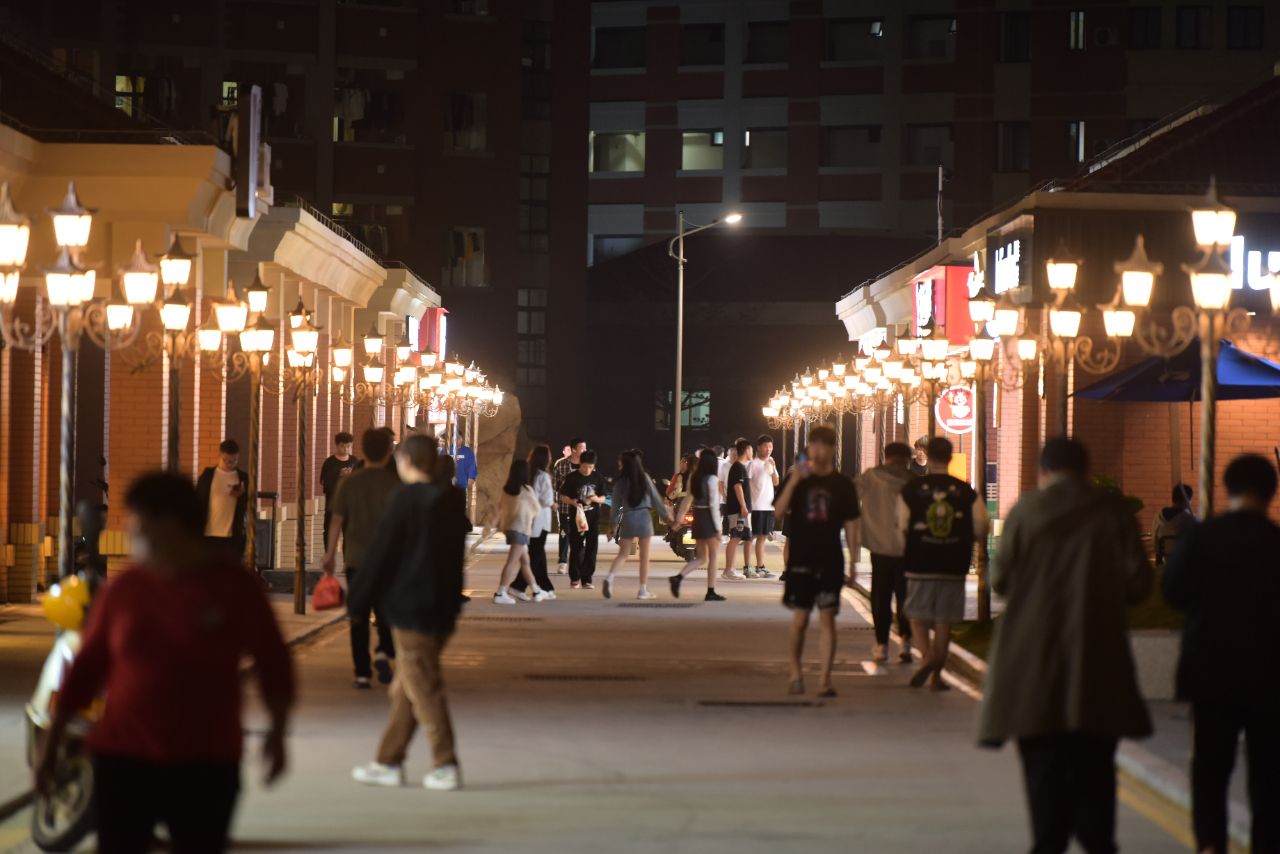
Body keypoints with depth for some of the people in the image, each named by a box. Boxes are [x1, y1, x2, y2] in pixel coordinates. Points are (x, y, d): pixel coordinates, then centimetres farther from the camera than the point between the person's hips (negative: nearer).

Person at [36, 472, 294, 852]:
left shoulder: (234, 588, -4)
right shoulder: (122, 589, 0)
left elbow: (272, 660, 1)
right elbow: (89, 664, 8)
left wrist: (277, 729, -10)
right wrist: (52, 739, 8)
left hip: (206, 763, -1)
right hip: (123, 758, 1)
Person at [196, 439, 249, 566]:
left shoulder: (243, 478, 6)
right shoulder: (208, 475, 4)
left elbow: (249, 508, 6)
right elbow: (197, 503, 5)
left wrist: (242, 495, -15)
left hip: (233, 535, 0)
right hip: (209, 534, 0)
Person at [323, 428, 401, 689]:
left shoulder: (348, 482, 0)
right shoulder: (396, 483, -4)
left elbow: (337, 521, 2)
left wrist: (330, 554, 11)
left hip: (356, 558, 1)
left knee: (358, 618, 7)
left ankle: (362, 674, 5)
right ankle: (384, 652, -16)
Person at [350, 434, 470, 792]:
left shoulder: (408, 500, -13)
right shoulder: (452, 500, 8)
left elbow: (382, 553, -10)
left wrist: (360, 597, -1)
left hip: (411, 608, -8)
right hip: (444, 606, 8)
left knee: (422, 688, -2)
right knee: (404, 689, 14)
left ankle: (446, 766, -2)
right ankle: (389, 762, 18)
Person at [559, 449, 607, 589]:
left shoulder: (598, 477, 3)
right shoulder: (572, 477, -4)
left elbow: (603, 498, 10)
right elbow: (563, 497, 1)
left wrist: (597, 499, -13)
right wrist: (572, 502, -20)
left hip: (593, 518, 2)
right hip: (576, 516, -2)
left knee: (591, 548, 0)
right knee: (576, 548, 1)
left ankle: (587, 579, 6)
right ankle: (574, 578, 14)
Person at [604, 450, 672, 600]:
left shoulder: (620, 482, -2)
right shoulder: (645, 478, -2)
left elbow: (616, 504, 2)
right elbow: (656, 499, 1)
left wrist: (614, 524, 12)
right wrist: (666, 515, 11)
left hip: (627, 518, 1)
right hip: (644, 517, -1)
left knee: (623, 554, 10)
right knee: (644, 556, 7)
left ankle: (609, 578, -15)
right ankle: (643, 590, 8)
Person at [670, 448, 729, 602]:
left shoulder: (694, 478, 9)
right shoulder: (712, 479, -12)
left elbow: (687, 500, 13)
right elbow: (713, 504, -16)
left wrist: (679, 519, 18)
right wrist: (718, 528, -14)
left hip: (697, 518, 7)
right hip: (709, 519, -7)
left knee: (701, 558, 13)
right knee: (713, 557, 4)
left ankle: (678, 577, -6)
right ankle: (711, 592, 5)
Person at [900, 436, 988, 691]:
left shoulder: (912, 488, -5)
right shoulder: (965, 491, -3)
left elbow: (902, 525, -2)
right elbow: (981, 527, -5)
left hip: (920, 564, -1)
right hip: (954, 566, 1)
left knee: (917, 616, 10)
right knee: (944, 622, 10)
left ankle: (926, 656, -16)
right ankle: (936, 676, 13)